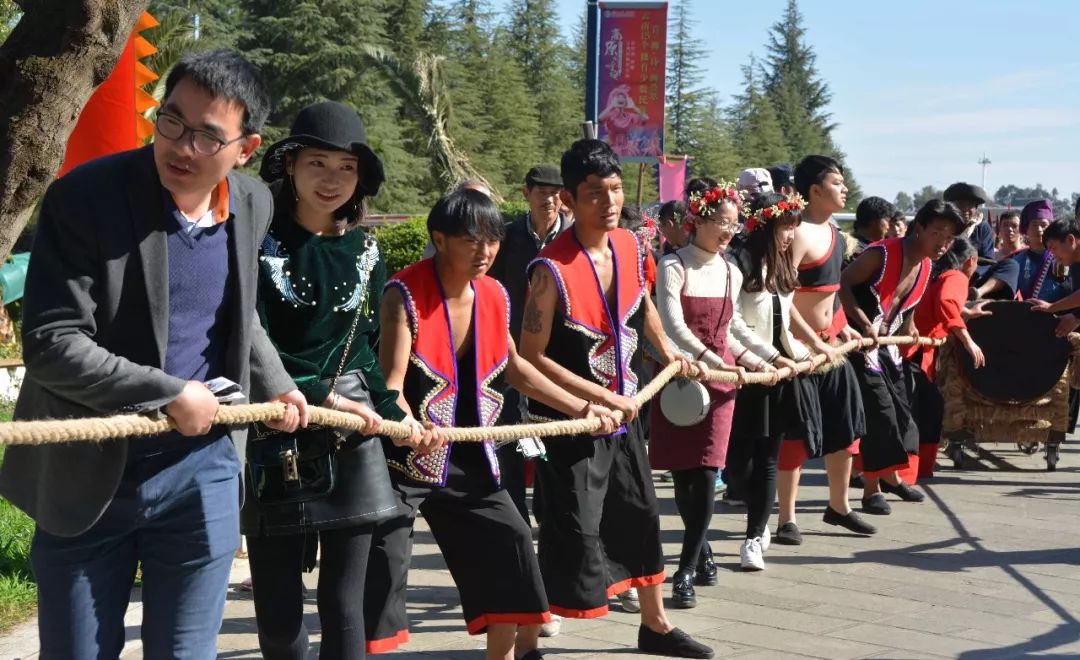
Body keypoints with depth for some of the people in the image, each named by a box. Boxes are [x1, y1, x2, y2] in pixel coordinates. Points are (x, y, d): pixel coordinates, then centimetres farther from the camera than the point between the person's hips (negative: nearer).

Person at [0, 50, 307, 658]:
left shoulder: (253, 204, 1)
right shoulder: (85, 196, -17)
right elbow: (52, 346, -21)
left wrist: (275, 385, 16)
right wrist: (171, 395, -18)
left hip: (202, 470, 3)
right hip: (89, 475, -3)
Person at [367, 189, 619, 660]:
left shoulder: (494, 296, 2)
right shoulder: (405, 294, -17)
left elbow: (512, 368, 18)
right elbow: (391, 385, -24)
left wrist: (579, 408, 17)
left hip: (468, 458, 7)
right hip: (403, 456, -6)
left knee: (509, 543, 9)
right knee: (383, 562, -12)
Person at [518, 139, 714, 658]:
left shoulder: (629, 246, -2)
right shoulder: (553, 269, -24)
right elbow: (531, 359, -22)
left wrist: (666, 351, 25)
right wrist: (603, 397, -21)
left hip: (622, 412, 7)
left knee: (641, 519, 20)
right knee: (572, 537, -7)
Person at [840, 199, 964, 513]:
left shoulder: (925, 266, 7)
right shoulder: (882, 254, -20)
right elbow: (843, 284, -24)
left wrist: (909, 328, 8)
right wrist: (865, 324, -26)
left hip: (887, 344, 9)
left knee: (900, 408, 16)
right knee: (879, 411, -10)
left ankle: (890, 476, 35)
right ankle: (872, 488, 2)